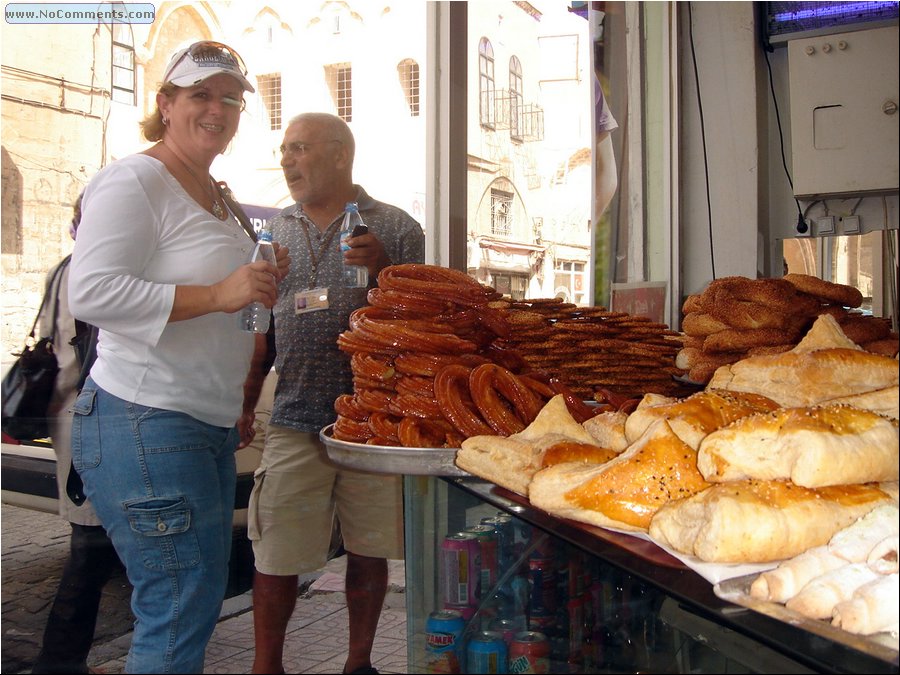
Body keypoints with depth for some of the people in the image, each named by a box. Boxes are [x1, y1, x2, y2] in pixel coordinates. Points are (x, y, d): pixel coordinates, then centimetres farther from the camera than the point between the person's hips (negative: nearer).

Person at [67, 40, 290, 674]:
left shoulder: (217, 194, 18)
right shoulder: (134, 181, -10)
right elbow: (92, 291, -21)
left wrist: (261, 287, 8)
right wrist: (217, 294, -25)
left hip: (210, 425, 10)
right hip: (145, 424, -10)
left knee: (202, 601, 17)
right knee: (181, 610, -5)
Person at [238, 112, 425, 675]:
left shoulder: (394, 228, 3)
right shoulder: (275, 231, 13)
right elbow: (262, 330, 16)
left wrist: (383, 269, -14)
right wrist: (245, 402, 7)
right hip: (296, 420, 2)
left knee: (369, 553, 8)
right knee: (275, 557, 2)